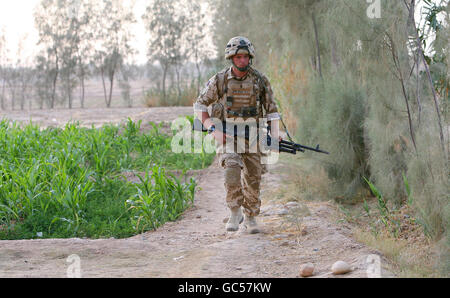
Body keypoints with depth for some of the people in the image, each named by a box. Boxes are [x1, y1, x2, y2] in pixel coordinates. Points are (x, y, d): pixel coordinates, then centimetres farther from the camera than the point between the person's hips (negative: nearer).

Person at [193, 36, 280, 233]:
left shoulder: (260, 81, 0)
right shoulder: (219, 81, -6)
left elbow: (271, 110, 5)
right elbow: (199, 106, 0)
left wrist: (274, 135, -9)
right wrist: (213, 130, -12)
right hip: (226, 135, -2)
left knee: (253, 178, 5)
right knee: (232, 168, -26)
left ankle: (250, 218, 24)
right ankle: (235, 213, -14)